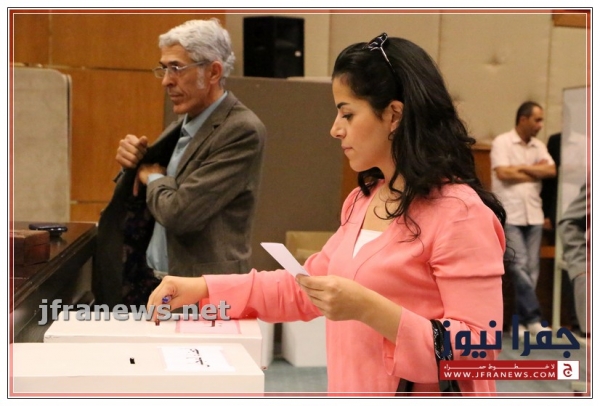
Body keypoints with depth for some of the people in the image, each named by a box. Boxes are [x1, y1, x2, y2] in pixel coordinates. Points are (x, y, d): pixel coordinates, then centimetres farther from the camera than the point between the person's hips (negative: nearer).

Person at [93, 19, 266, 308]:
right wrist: (133, 163, -2)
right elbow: (138, 200, 18)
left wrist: (154, 178, -6)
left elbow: (180, 212, -25)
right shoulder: (183, 125, 9)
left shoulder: (241, 131, -17)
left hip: (200, 294, -7)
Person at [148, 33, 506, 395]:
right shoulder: (363, 201, 6)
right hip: (354, 389, 8)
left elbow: (479, 350, -22)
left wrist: (368, 309, -28)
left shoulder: (460, 214, -19)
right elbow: (306, 289, 12)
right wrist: (204, 288, 3)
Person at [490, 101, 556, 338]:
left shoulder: (539, 146, 14)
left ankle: (521, 321, 10)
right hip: (509, 215, -5)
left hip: (534, 215, 6)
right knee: (519, 266, -10)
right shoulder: (502, 142, -3)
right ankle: (533, 318, -5)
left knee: (532, 269, 4)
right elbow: (503, 173, -15)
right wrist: (536, 172, -3)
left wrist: (521, 168, -7)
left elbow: (551, 171, 1)